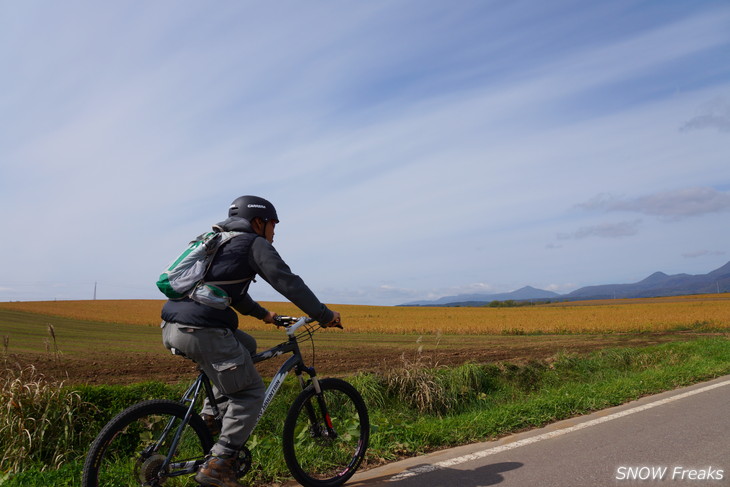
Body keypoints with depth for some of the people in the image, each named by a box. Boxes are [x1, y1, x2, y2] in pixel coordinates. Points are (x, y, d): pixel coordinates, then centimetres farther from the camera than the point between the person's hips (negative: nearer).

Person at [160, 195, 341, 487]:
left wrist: (262, 313, 46)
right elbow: (288, 283, -4)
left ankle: (211, 415, 22)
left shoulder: (219, 242, 27)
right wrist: (325, 315, 4)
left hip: (171, 327, 9)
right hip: (203, 331, -9)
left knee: (246, 346, 28)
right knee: (250, 392, 6)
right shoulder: (255, 244, 2)